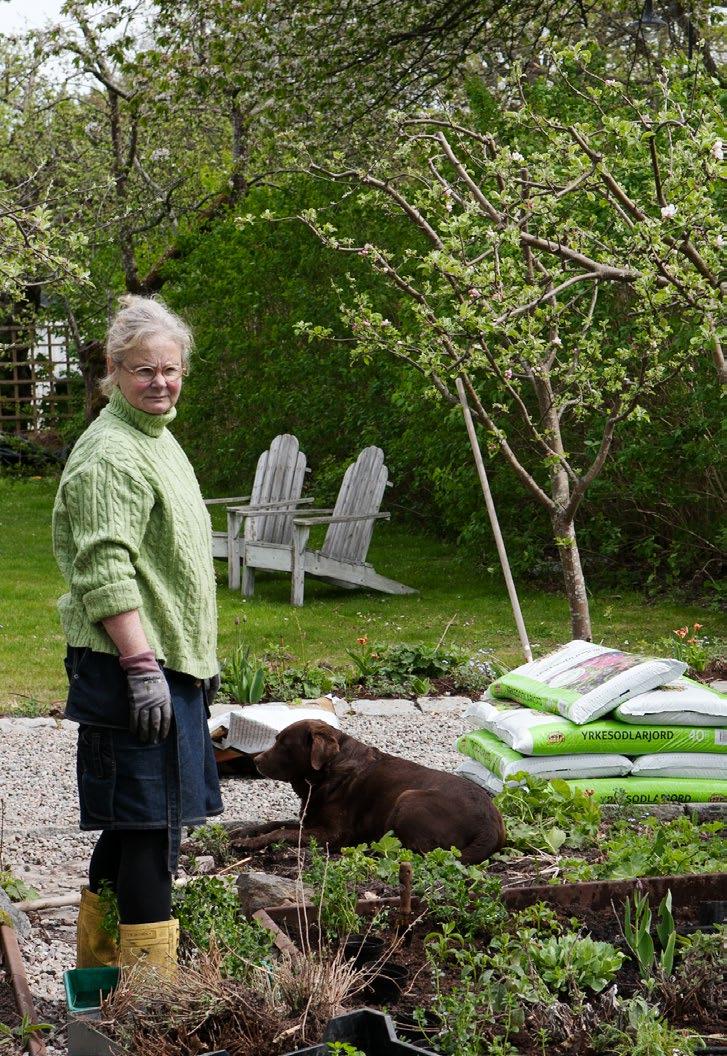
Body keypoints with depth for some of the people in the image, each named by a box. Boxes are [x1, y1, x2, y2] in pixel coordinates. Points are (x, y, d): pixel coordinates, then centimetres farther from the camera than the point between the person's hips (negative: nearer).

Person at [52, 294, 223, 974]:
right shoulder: (110, 453, -14)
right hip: (131, 667, -10)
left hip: (167, 663, 10)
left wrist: (199, 657, 26)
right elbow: (105, 573, -21)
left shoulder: (155, 438, 18)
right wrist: (142, 664, -26)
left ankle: (99, 965, 28)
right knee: (148, 822, -7)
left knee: (129, 827, 16)